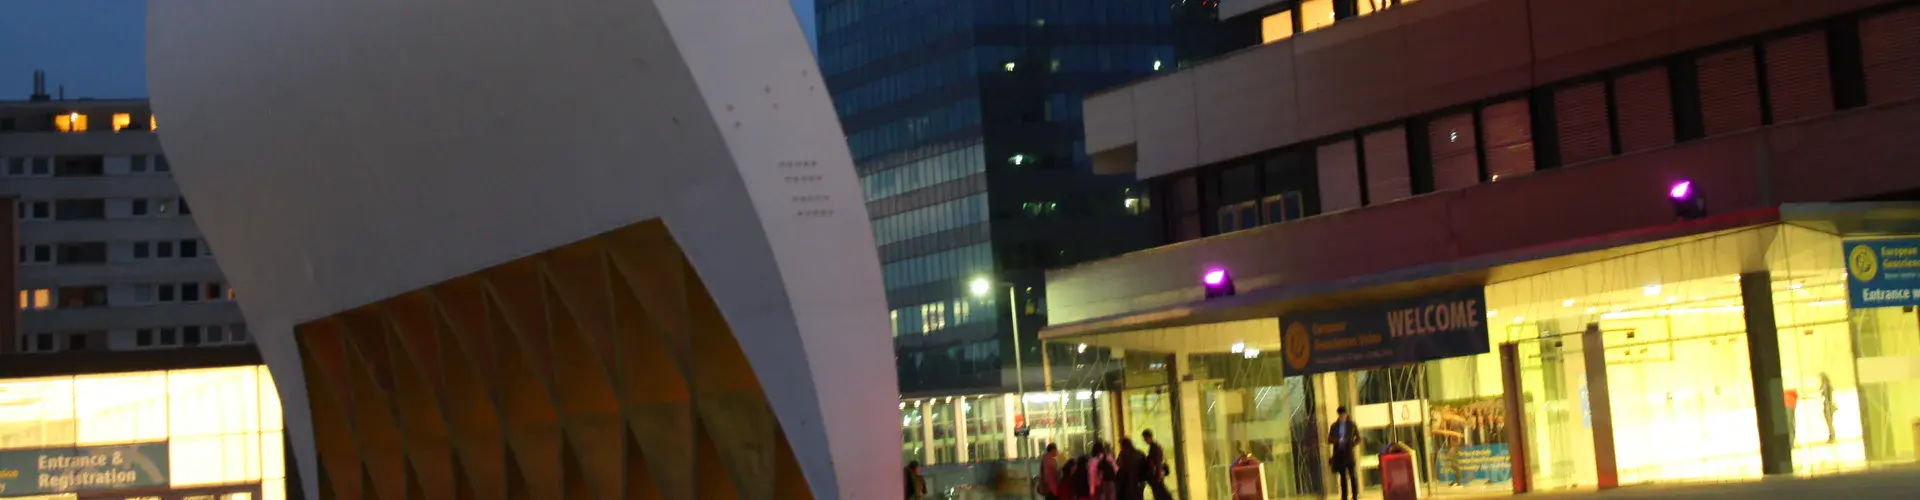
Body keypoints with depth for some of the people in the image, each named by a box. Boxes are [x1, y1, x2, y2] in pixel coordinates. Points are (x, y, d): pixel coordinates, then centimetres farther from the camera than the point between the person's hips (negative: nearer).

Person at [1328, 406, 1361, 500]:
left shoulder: (1352, 425, 2)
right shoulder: (1334, 426, 6)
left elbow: (1358, 439, 7)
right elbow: (1329, 440, 8)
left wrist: (1352, 444, -11)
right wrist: (1336, 440, -13)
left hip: (1349, 453, -2)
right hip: (1339, 454, 2)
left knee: (1352, 475, -5)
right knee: (1342, 477, 5)